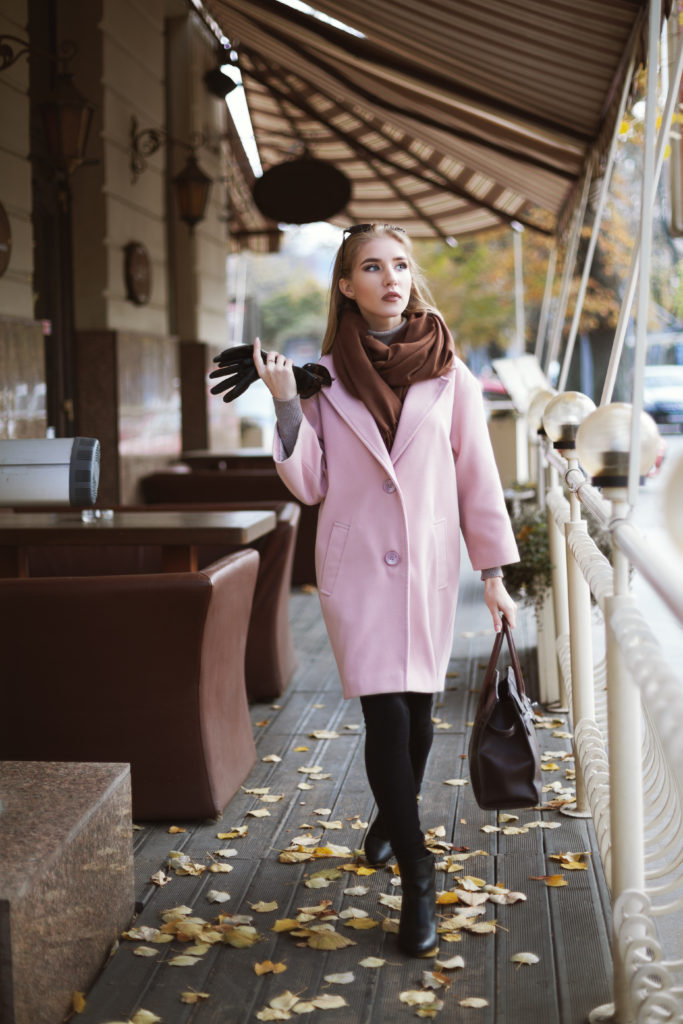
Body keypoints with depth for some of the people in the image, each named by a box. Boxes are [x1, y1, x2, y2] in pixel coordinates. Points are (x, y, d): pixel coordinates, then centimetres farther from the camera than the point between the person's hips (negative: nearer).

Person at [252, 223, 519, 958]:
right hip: (355, 565, -1)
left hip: (427, 565, 1)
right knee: (386, 713, -9)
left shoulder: (448, 372, 0)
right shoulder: (325, 376, 1)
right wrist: (285, 407, -12)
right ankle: (416, 877, 1)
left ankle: (392, 816, 42)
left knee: (416, 709, 12)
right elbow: (310, 485, 1)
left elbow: (477, 476, 3)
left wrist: (494, 573, 1)